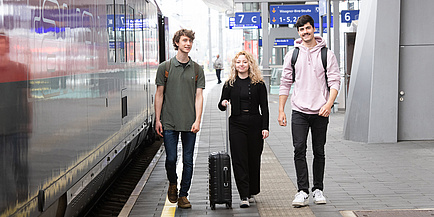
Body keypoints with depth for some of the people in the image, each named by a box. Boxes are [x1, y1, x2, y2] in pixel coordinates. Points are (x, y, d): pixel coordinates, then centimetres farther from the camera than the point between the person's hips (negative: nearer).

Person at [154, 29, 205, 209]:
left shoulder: (197, 69, 7)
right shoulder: (165, 67, 3)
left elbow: (199, 96, 3)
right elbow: (159, 94, 4)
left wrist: (197, 120, -7)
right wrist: (157, 120, -2)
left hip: (189, 124, 1)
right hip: (169, 123, -1)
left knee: (188, 160, 3)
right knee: (171, 158, -3)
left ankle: (183, 195, 14)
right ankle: (172, 184, 26)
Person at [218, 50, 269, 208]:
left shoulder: (258, 84, 3)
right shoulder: (230, 84, 6)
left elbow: (264, 107, 3)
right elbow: (222, 105, 10)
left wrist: (265, 127, -4)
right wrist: (223, 103, -14)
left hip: (255, 124, 0)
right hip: (236, 125, 0)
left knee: (254, 159, 8)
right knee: (239, 160, -6)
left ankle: (252, 191, 26)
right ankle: (244, 196, -7)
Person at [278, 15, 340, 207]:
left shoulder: (327, 54, 2)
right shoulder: (292, 55, 7)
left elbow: (335, 81, -2)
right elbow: (285, 83, 9)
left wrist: (329, 103, -17)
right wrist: (281, 110, 4)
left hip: (320, 112, 0)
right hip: (299, 111, 0)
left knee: (319, 152, 7)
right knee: (299, 150, -10)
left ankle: (318, 189, 18)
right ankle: (302, 191, -8)